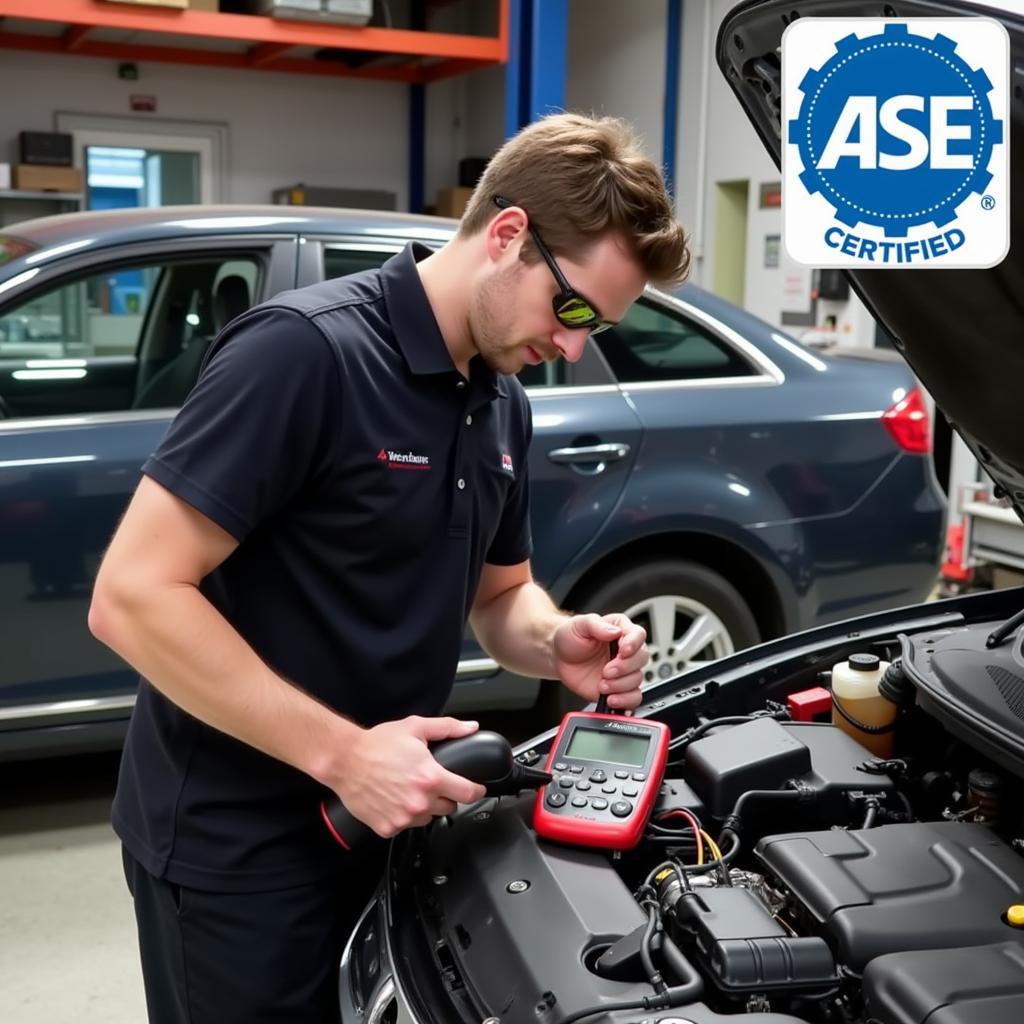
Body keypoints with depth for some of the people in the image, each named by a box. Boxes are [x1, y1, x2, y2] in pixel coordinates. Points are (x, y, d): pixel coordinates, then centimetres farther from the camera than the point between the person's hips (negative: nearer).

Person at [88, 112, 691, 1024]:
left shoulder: (503, 402, 5)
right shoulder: (305, 350, -22)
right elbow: (133, 599, -25)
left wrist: (560, 645, -8)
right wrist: (341, 753, -26)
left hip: (377, 816, 8)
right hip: (237, 842, -8)